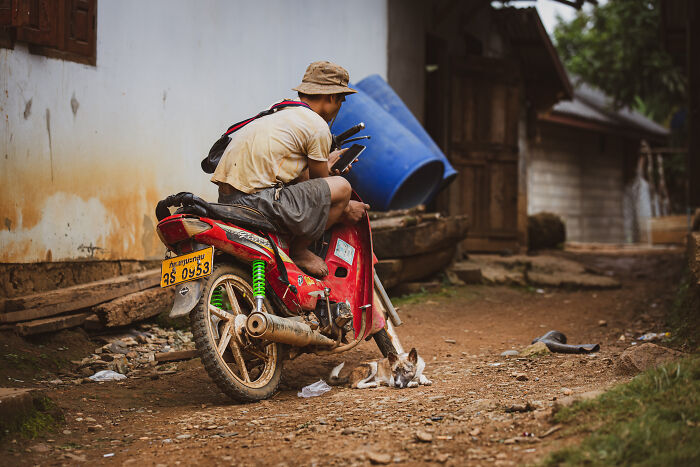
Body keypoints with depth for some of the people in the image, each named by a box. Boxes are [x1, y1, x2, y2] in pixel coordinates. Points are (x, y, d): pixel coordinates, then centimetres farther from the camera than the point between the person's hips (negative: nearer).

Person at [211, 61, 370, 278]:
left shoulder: (280, 114, 24)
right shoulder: (318, 127, -4)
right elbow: (320, 185, 6)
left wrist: (325, 163, 47)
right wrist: (345, 208, 22)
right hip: (257, 199, -10)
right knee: (342, 187, -5)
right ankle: (297, 250, 4)